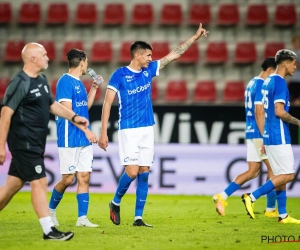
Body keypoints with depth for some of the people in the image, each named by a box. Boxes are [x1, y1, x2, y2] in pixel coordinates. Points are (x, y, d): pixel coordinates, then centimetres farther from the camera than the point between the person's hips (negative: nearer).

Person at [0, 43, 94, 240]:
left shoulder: (42, 80, 12)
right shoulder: (20, 83, -16)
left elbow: (52, 104, 26)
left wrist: (73, 117, 13)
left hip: (35, 142, 9)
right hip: (24, 142, -9)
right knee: (39, 182, -9)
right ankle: (49, 231, -6)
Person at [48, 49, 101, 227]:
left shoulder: (79, 83, 15)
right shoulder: (65, 82, -11)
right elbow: (67, 111, -17)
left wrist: (94, 88, 19)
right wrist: (86, 129, -19)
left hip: (84, 139, 8)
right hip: (70, 139, -8)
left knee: (84, 177, 2)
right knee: (68, 178, -3)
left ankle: (82, 218, 2)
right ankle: (51, 209, 18)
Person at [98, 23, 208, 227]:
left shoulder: (149, 70, 8)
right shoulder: (119, 75, -7)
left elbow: (175, 54, 12)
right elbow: (107, 103, -7)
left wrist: (196, 37, 9)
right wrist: (103, 132, -13)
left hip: (147, 129, 5)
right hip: (129, 131, -5)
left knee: (144, 173, 2)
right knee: (132, 172, -13)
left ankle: (138, 217, 5)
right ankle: (116, 203, 13)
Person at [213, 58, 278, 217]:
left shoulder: (252, 83, 16)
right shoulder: (262, 85, -13)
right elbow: (259, 112, -20)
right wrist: (265, 138, -20)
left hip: (250, 133, 9)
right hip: (259, 134, -9)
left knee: (252, 172, 8)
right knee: (273, 169, 1)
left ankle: (222, 196, 0)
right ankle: (270, 209, 5)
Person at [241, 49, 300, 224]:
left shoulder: (269, 81, 15)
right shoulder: (280, 82, -13)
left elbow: (261, 113, 19)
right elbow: (279, 111, -22)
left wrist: (263, 138, 22)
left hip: (269, 136, 10)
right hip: (279, 137, -10)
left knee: (281, 176, 11)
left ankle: (283, 215, 11)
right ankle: (252, 197, -11)